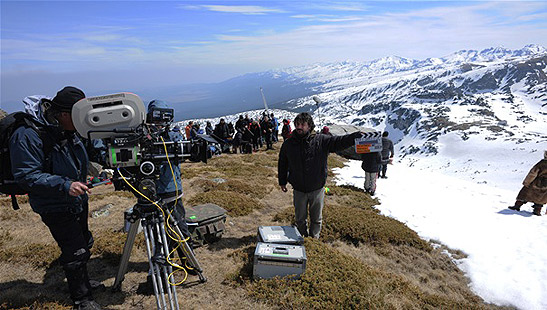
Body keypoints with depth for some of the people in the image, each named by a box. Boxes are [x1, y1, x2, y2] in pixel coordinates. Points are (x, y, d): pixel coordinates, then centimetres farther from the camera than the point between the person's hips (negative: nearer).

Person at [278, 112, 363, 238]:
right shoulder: (288, 144, -6)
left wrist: (357, 136, -35)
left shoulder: (321, 141, -11)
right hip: (299, 190, 1)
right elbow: (282, 164, 6)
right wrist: (282, 182, 10)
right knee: (300, 219, 18)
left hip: (317, 189, -1)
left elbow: (339, 141, -18)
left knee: (316, 218, 18)